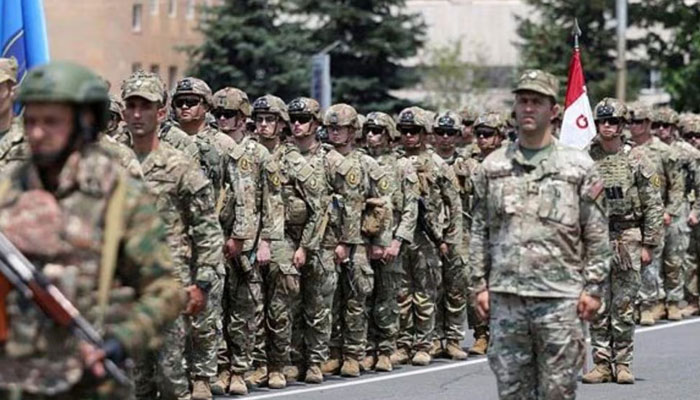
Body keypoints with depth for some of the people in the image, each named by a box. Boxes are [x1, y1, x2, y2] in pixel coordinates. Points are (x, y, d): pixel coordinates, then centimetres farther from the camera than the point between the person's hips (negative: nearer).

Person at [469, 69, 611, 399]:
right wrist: (479, 284, 6)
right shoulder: (492, 166, 9)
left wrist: (593, 287, -4)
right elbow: (479, 231, 12)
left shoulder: (578, 166, 2)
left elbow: (597, 234, 2)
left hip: (561, 297, -2)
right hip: (505, 296, 2)